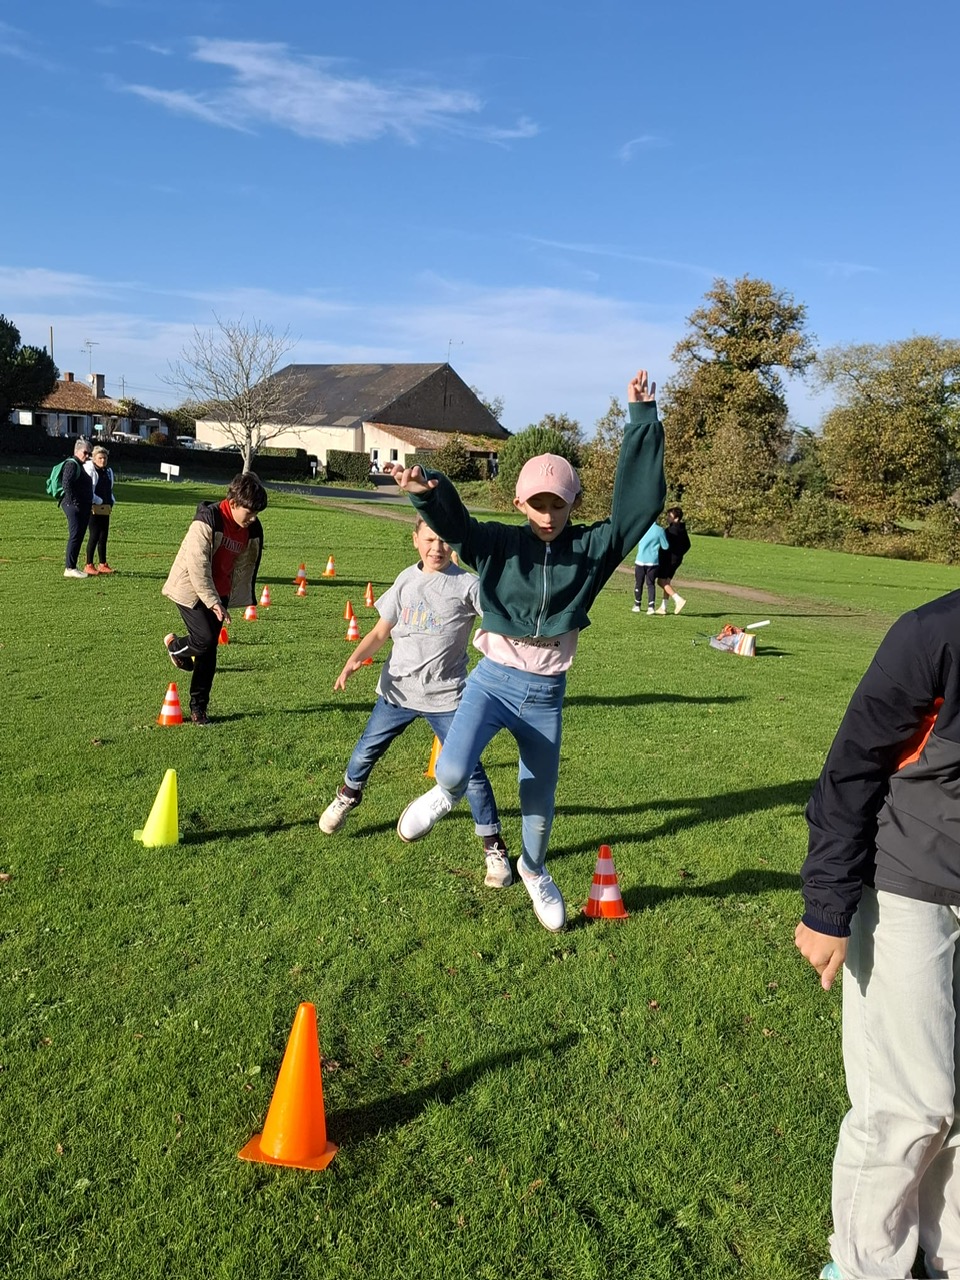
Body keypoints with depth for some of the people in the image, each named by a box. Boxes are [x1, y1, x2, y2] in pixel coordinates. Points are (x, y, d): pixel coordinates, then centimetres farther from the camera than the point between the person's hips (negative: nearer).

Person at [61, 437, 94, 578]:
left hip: (83, 507, 10)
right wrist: (73, 502, -21)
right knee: (75, 536, -12)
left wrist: (90, 503, 17)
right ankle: (69, 569, -12)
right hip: (74, 507, -10)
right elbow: (66, 483, -20)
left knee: (79, 537, 10)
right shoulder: (72, 464, -9)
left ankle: (73, 567, 14)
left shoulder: (81, 466, 22)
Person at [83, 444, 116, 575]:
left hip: (105, 509, 7)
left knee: (104, 536, 9)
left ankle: (102, 565, 16)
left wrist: (111, 501, 10)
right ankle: (89, 565, -4)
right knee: (94, 536, -9)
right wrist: (99, 501, -14)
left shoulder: (109, 471, 16)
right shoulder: (89, 470, -8)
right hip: (94, 508, -7)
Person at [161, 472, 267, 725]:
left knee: (209, 651, 5)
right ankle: (175, 645, 19)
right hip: (191, 589, -6)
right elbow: (197, 564, -24)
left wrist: (229, 598, 15)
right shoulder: (208, 519, -22)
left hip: (219, 593, 6)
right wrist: (213, 602, -26)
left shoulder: (252, 529, -2)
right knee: (206, 639, -16)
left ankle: (198, 707, 16)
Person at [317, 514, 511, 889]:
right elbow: (381, 632, 6)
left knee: (469, 770, -6)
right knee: (366, 749, 17)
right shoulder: (406, 580, 3)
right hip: (397, 690, 4)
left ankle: (494, 848, 9)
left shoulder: (466, 584, -10)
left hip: (446, 697, -4)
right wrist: (354, 660, -9)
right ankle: (348, 795, 50)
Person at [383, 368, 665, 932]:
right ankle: (444, 795, 14)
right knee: (454, 769, -25)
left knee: (540, 799, 15)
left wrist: (643, 419, -16)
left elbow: (640, 501, -12)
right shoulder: (500, 544, -5)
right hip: (493, 680, -1)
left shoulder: (591, 548, -4)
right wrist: (426, 489, -42)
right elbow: (453, 522, -19)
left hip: (545, 694, 2)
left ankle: (535, 870, 47)